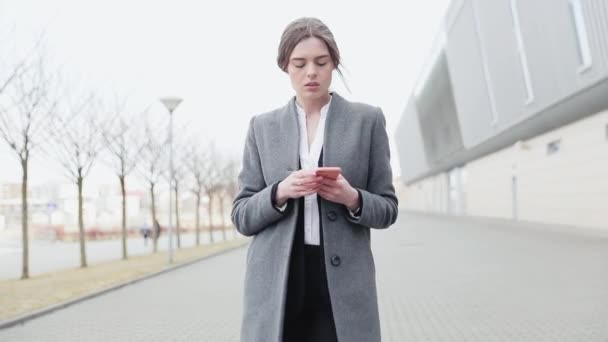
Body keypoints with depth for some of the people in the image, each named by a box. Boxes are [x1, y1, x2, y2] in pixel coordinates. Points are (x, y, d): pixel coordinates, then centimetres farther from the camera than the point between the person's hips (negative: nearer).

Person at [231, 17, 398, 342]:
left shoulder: (367, 120, 5)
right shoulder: (262, 127, 8)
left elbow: (387, 209, 7)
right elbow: (241, 216, 6)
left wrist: (352, 198, -13)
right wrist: (280, 193, -12)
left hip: (343, 283, -1)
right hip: (275, 285, 1)